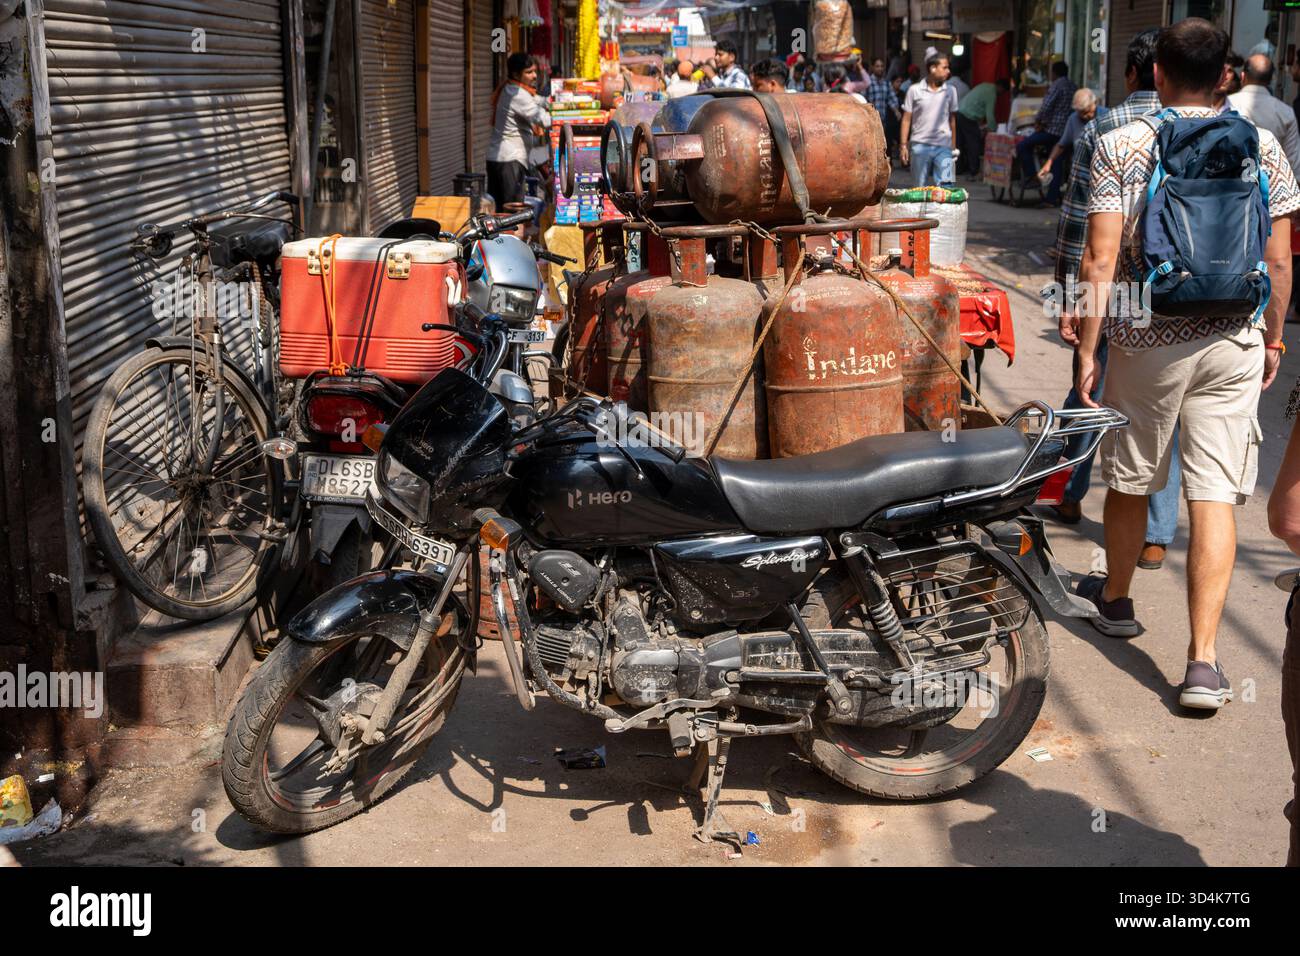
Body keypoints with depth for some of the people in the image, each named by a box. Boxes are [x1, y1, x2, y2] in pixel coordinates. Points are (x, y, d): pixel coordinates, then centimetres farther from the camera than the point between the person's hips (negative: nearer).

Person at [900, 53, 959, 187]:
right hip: (920, 146, -1)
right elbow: (906, 119, 4)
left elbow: (952, 120, 12)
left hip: (943, 146, 1)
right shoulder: (915, 90, 2)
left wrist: (953, 146, 9)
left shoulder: (950, 91, 7)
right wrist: (903, 145, -2)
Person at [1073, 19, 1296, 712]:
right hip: (1233, 343, 1)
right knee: (1215, 497, 0)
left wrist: (1086, 350, -6)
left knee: (1129, 480, 17)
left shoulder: (1120, 146, -7)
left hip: (1146, 341, -1)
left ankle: (1115, 600, 39)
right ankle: (1203, 660, -5)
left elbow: (1101, 262, -12)